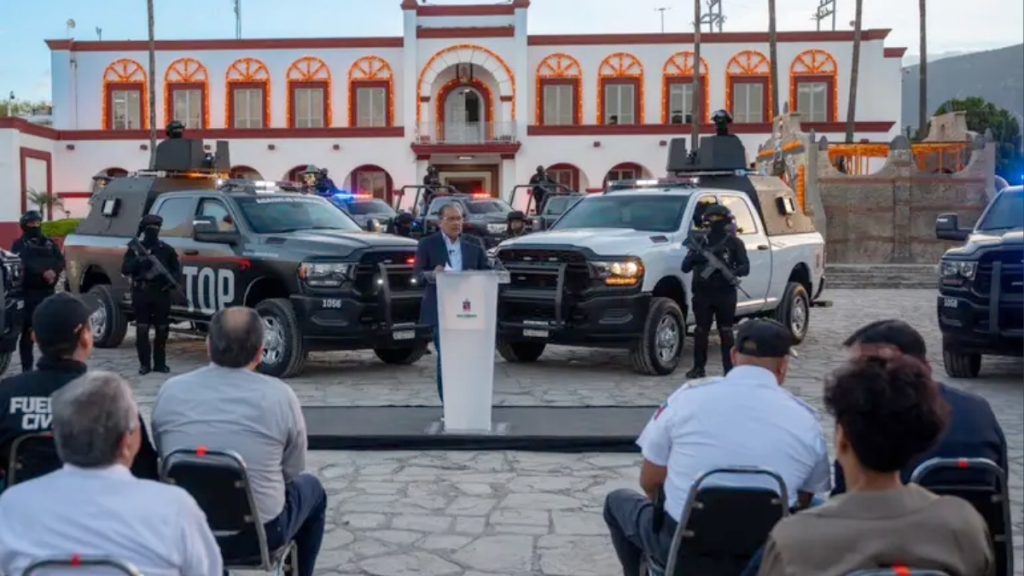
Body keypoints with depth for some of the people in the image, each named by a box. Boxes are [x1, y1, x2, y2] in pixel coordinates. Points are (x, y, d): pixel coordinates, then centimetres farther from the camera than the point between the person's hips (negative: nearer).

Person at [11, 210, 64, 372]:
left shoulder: (49, 243, 18)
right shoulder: (19, 244, 4)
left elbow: (60, 260, 7)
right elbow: (24, 264, -12)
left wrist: (53, 271, -15)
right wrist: (43, 272, -26)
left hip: (48, 291, 4)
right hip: (28, 292, -4)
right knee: (28, 330, -4)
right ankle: (27, 366, -1)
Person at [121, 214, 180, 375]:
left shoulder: (166, 249, 8)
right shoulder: (134, 249, 7)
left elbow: (177, 270, 10)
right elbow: (125, 269, -2)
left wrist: (172, 280, -10)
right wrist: (138, 261, -20)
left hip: (161, 294, 1)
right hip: (141, 294, -1)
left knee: (162, 330, 2)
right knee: (142, 330, -1)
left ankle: (160, 363, 10)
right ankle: (144, 364, 6)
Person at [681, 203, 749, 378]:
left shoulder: (734, 243, 7)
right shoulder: (700, 241, 12)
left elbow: (745, 267, 1)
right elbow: (685, 267, 8)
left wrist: (733, 272, -22)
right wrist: (693, 256, -15)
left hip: (725, 293, -2)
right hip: (702, 293, 2)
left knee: (726, 332, 0)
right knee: (701, 331, 4)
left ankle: (729, 369, 4)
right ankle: (698, 367, 12)